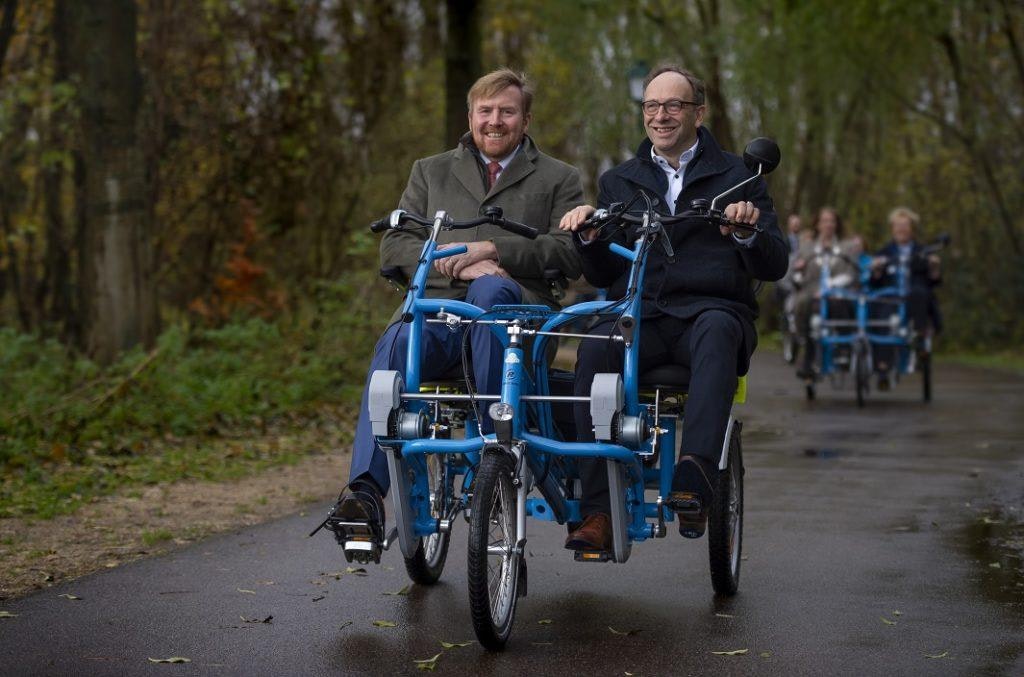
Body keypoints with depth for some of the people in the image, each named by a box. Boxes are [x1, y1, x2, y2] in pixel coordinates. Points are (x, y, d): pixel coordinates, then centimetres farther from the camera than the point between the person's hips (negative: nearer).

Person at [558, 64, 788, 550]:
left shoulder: (738, 177, 14)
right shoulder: (617, 182, 22)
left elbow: (774, 267, 5)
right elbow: (601, 276, 17)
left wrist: (748, 232, -16)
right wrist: (588, 236, -4)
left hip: (711, 310, -1)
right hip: (638, 317, 1)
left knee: (716, 331, -38)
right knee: (595, 348, -32)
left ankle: (695, 479, -50)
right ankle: (597, 511, -33)